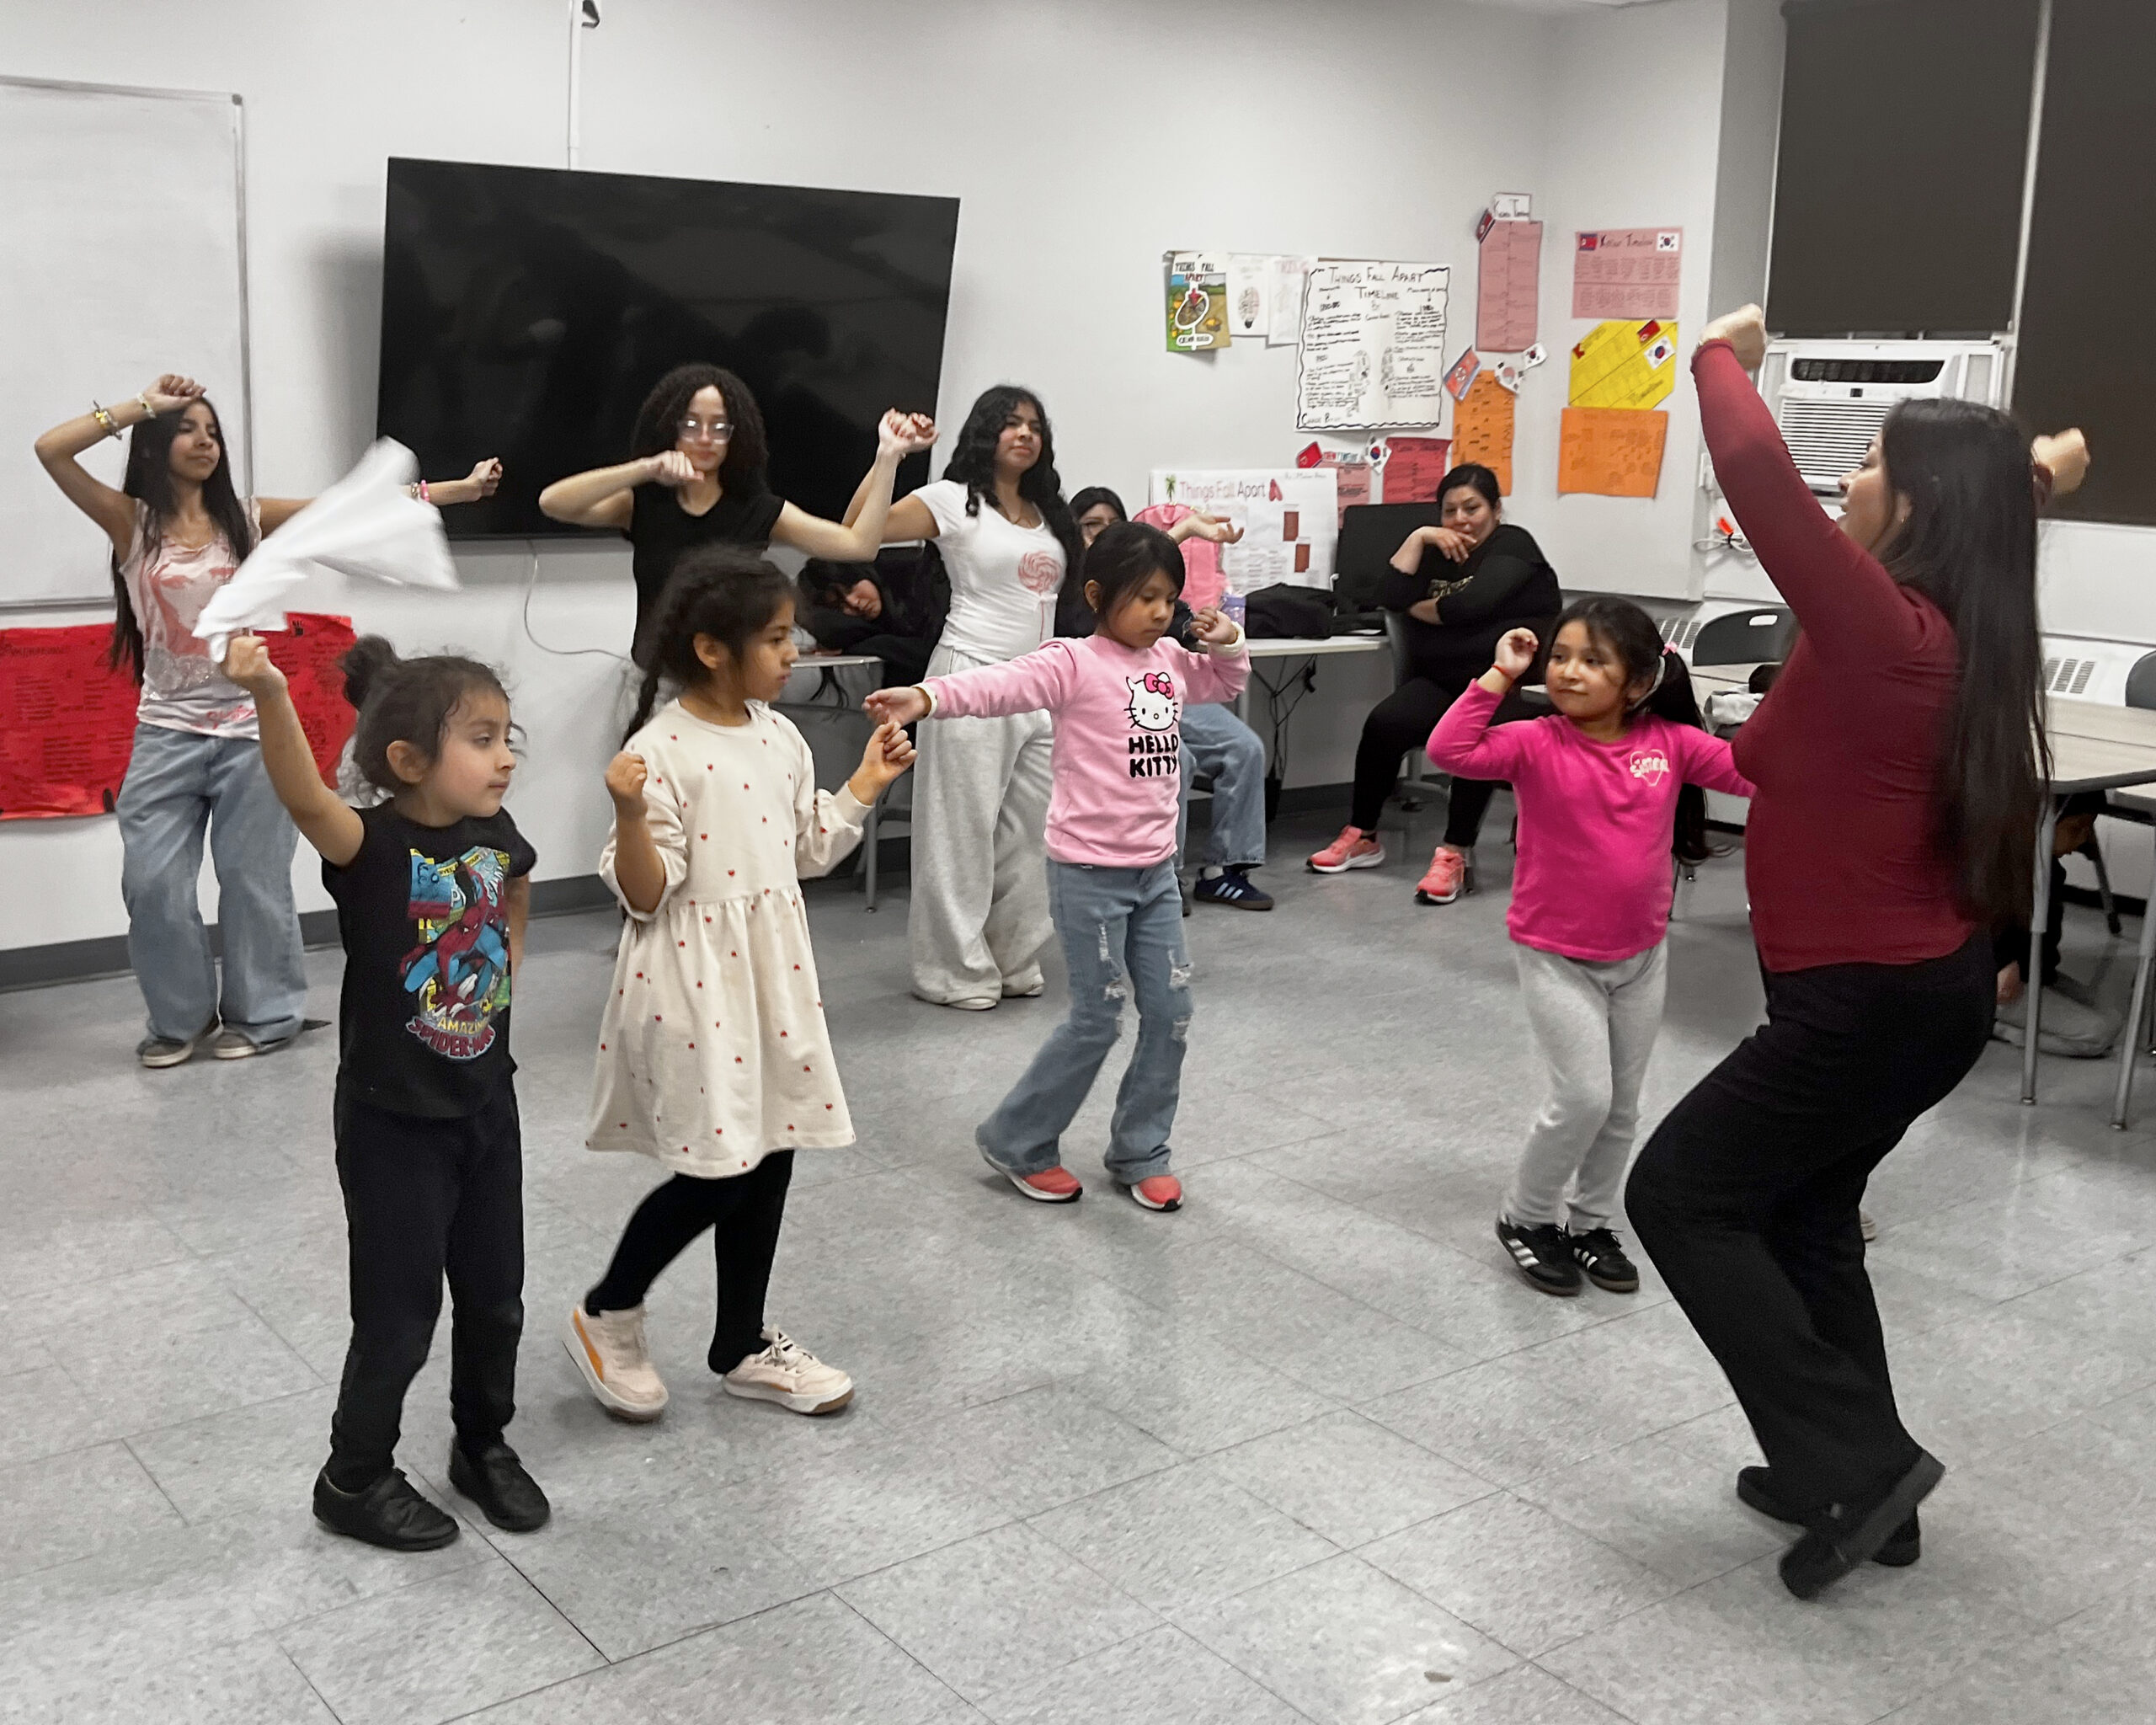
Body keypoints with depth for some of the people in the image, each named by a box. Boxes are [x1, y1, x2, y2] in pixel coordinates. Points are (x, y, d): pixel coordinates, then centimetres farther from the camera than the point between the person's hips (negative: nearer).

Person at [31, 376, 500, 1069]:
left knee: (252, 879, 8)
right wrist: (143, 405, -8)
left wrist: (460, 489, -11)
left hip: (248, 727, 0)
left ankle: (262, 1013, 22)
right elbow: (50, 450, -13)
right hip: (166, 733, 0)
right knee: (152, 883, 1)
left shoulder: (245, 518, 2)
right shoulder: (129, 521, 0)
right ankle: (181, 1018, 20)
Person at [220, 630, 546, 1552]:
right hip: (393, 1122, -6)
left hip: (486, 1106, 6)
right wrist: (270, 695, -59)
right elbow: (303, 795, -44)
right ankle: (354, 1478, 27)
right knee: (398, 1313, 5)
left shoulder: (496, 835, -3)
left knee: (494, 1298, 18)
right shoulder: (372, 846, -21)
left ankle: (484, 1444, 40)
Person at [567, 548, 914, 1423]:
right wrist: (631, 814, -31)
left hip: (773, 966, 7)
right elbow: (644, 894, -16)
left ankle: (741, 1345, 27)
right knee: (714, 1170, -6)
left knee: (770, 1154, 11)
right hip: (693, 974, -7)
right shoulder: (662, 749, -16)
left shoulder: (779, 738, 7)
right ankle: (605, 1316, 19)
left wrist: (865, 784, 13)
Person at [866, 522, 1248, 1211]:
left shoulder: (1171, 661, 8)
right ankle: (1017, 1142, 18)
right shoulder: (1074, 663, -14)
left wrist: (1229, 643, 4)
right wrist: (927, 696, -46)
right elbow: (1002, 683, -29)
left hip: (1156, 869, 7)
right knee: (1097, 1018, -1)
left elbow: (1225, 681, 27)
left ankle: (1139, 1152, 24)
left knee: (1170, 1011, 9)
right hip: (1090, 872, -7)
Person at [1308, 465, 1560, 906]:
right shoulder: (1439, 551, 21)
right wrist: (1418, 538, -1)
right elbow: (1391, 597, 3)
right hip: (1440, 681, 5)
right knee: (1384, 723, -23)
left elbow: (1470, 605, -15)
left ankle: (1455, 854, -31)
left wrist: (1418, 609, 2)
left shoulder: (1513, 545, 1)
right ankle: (1362, 837, -7)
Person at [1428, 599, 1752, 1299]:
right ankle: (1525, 1218, 15)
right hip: (1557, 957, -4)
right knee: (1583, 1097, -9)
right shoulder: (1537, 744, -14)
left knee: (1622, 1104, 15)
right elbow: (1449, 750, -27)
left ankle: (1590, 1222, 34)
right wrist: (1499, 677, -27)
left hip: (1641, 955, 4)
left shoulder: (1670, 743, -4)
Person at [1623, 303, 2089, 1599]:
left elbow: (1757, 472, -29)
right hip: (1932, 982, 9)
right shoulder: (1965, 634, 2)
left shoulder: (1885, 630, -24)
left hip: (1871, 999, -9)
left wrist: (1721, 355, -12)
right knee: (1801, 1211, 21)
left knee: (1681, 1196, 3)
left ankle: (1856, 1459, 3)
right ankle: (1853, 1475, 29)